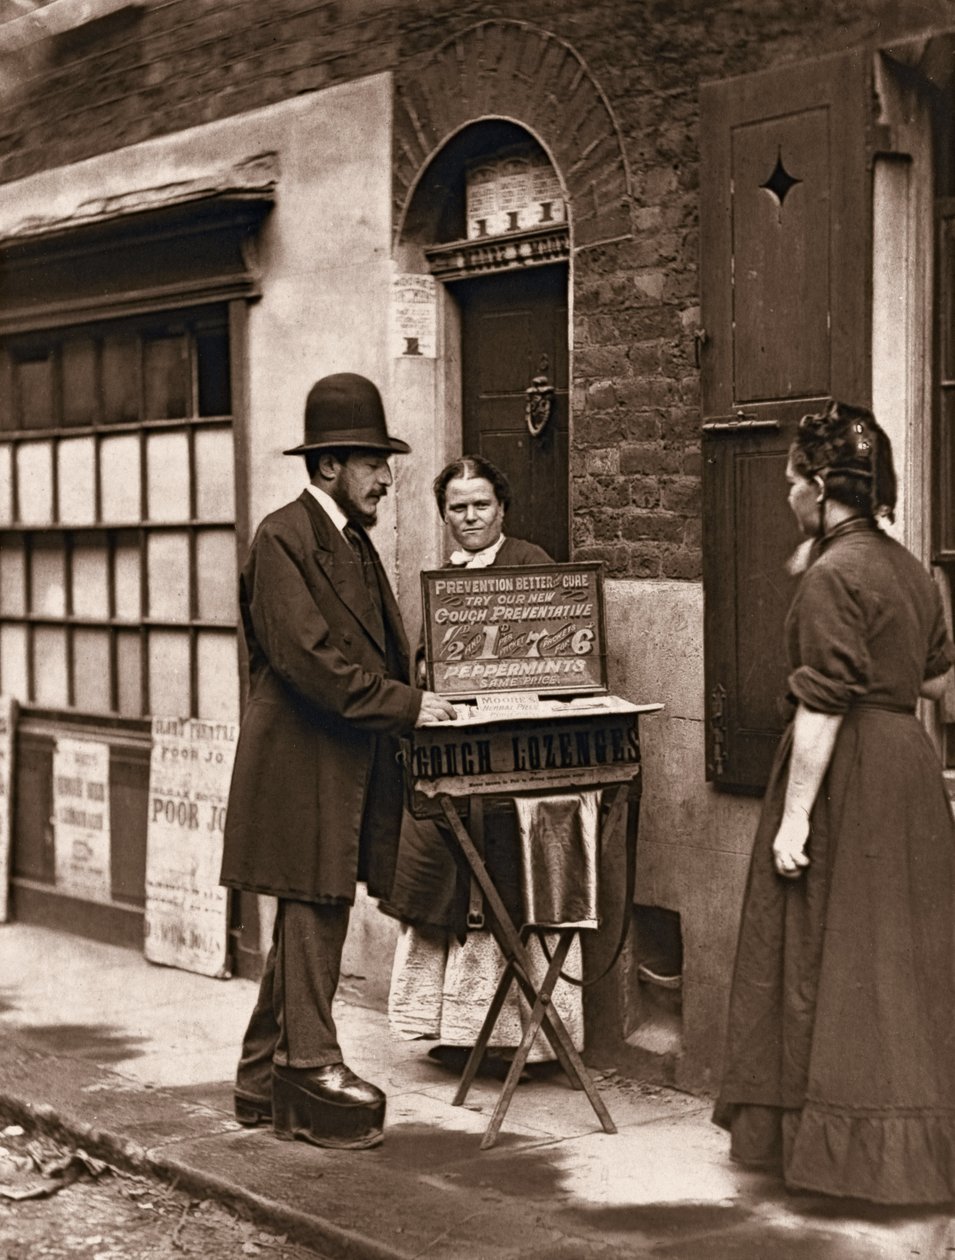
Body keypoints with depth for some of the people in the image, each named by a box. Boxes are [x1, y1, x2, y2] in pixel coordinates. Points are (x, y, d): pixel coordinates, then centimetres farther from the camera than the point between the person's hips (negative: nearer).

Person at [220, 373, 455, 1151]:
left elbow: (382, 650, 20)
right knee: (314, 918, -4)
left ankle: (264, 1081, 24)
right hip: (302, 766, -9)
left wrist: (419, 698, 3)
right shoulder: (283, 540, -12)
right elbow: (309, 658, -21)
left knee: (308, 925, 14)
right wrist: (404, 706, -20)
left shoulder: (357, 544, 17)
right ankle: (312, 1078, 5)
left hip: (348, 769, 9)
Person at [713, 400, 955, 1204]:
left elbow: (823, 706, -21)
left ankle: (847, 1146, 8)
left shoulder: (833, 576, -17)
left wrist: (795, 815, -19)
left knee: (834, 961, 1)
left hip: (848, 775, -9)